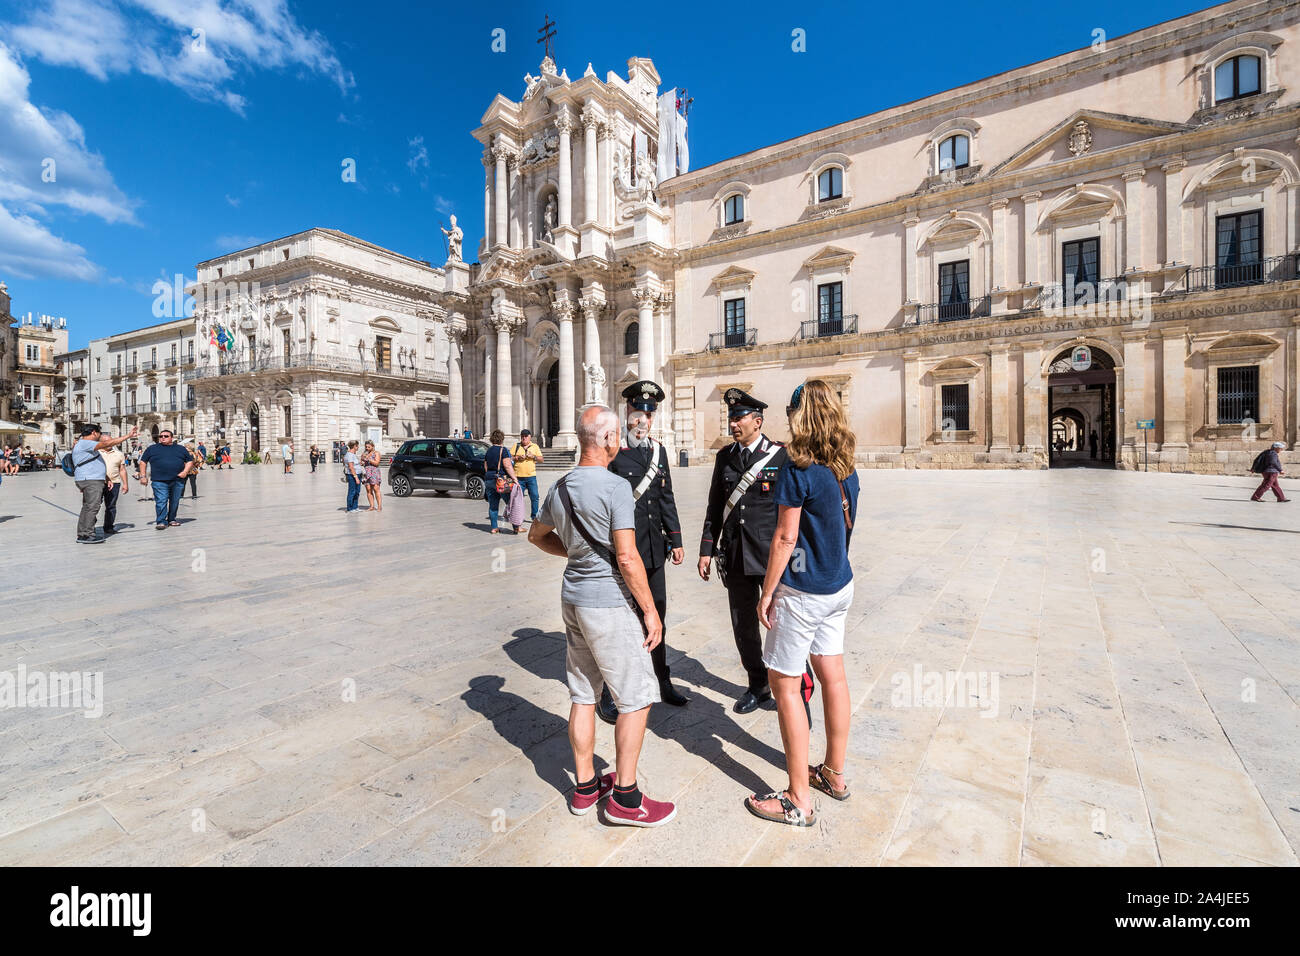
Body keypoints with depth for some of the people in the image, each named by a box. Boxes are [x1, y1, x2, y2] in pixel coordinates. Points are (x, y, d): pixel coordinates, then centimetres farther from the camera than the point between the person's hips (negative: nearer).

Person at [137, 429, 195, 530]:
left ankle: (172, 519, 22)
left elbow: (190, 461, 16)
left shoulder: (181, 449, 14)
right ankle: (161, 522, -7)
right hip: (159, 481, -2)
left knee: (175, 502, 9)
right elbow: (143, 462, 14)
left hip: (177, 481, 2)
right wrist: (142, 476, 5)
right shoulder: (152, 448, 11)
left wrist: (185, 471, -1)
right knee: (161, 502, -10)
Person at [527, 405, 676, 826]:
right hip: (610, 603, -8)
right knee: (636, 697, 6)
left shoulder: (560, 487, 6)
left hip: (573, 599, 8)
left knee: (583, 694, 17)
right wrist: (650, 611, -13)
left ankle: (585, 786, 31)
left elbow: (537, 535, 22)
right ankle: (625, 797, 16)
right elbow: (627, 558, -21)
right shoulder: (615, 486, -18)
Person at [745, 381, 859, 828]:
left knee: (784, 683, 3)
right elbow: (843, 525, 12)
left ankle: (799, 800, 14)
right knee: (832, 675, 18)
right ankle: (834, 773, 35)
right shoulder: (847, 470, 4)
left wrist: (767, 593, -10)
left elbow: (785, 538, -18)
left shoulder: (798, 471, -19)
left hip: (802, 591, -8)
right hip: (840, 587, 8)